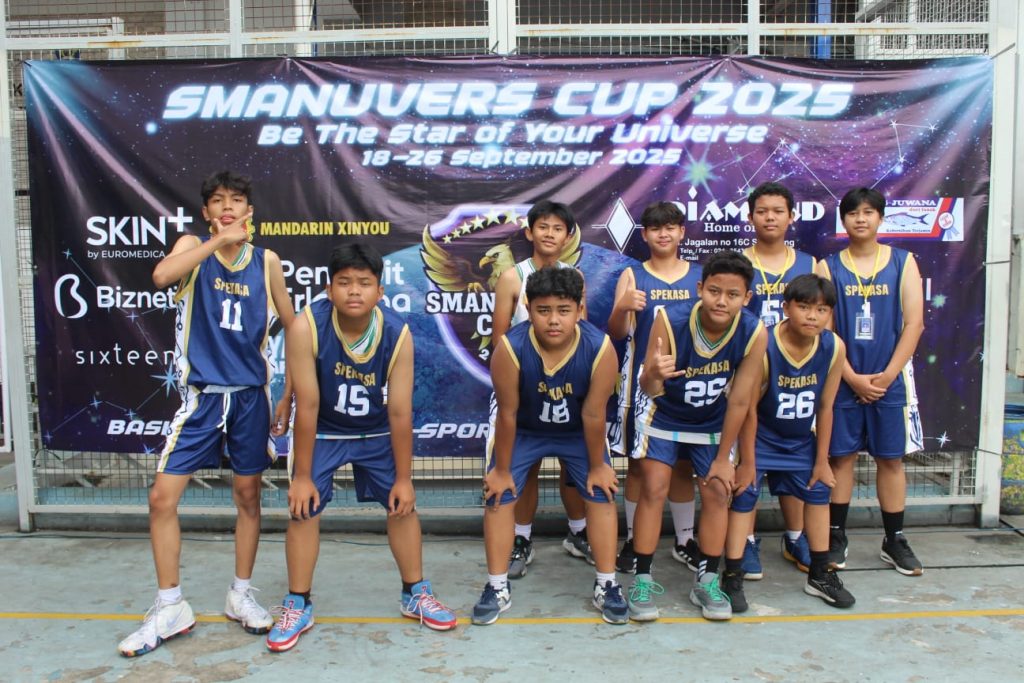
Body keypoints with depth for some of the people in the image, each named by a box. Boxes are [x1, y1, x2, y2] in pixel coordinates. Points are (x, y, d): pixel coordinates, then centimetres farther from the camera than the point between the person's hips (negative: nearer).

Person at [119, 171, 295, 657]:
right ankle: (170, 608, 13)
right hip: (200, 394, -1)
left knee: (248, 496, 9)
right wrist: (218, 241, -22)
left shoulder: (266, 261, 3)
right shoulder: (193, 247, 0)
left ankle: (241, 596, 26)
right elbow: (161, 276, -24)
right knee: (162, 497, -3)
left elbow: (292, 328, 9)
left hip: (251, 394, 1)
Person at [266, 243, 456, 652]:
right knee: (304, 509, -5)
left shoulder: (398, 334, -27)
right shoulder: (306, 327, -31)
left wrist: (404, 477, -13)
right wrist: (302, 475, -19)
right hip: (322, 431, -1)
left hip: (377, 432, 1)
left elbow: (399, 412, -20)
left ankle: (415, 594, 23)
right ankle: (297, 606, 14)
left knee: (403, 504, 4)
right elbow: (307, 406, -26)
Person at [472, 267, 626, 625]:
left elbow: (593, 415, -20)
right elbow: (507, 414, -23)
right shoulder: (510, 348, -34)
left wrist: (597, 466, -8)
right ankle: (497, 588, 10)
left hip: (578, 432, 1)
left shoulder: (600, 348, -32)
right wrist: (501, 470, -12)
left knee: (601, 493, -2)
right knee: (499, 496, -5)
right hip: (522, 430, 0)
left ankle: (607, 586, 13)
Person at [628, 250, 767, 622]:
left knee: (717, 492, 2)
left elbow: (739, 401, -18)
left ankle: (707, 582, 18)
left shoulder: (754, 333, -27)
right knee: (654, 487, -9)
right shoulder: (670, 322, -33)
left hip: (712, 421, 2)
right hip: (664, 413, -2)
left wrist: (724, 458, -11)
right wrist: (654, 376, -59)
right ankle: (642, 580, 2)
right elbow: (650, 390, -33)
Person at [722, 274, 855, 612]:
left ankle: (820, 574, 29)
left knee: (818, 492, 12)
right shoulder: (763, 346, -30)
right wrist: (747, 461, -16)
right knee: (744, 495, -9)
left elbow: (825, 408, -6)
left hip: (801, 440, 5)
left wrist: (821, 460, 0)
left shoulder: (834, 347, -17)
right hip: (759, 436, -5)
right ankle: (732, 577, 0)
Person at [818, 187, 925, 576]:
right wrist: (854, 378, -11)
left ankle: (894, 541, 20)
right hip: (843, 379, -1)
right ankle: (836, 538, 17)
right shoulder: (828, 267, 1)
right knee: (841, 457, 5)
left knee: (891, 459, 7)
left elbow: (914, 323, -2)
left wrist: (887, 376, -9)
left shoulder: (903, 262, 3)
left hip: (890, 379, 1)